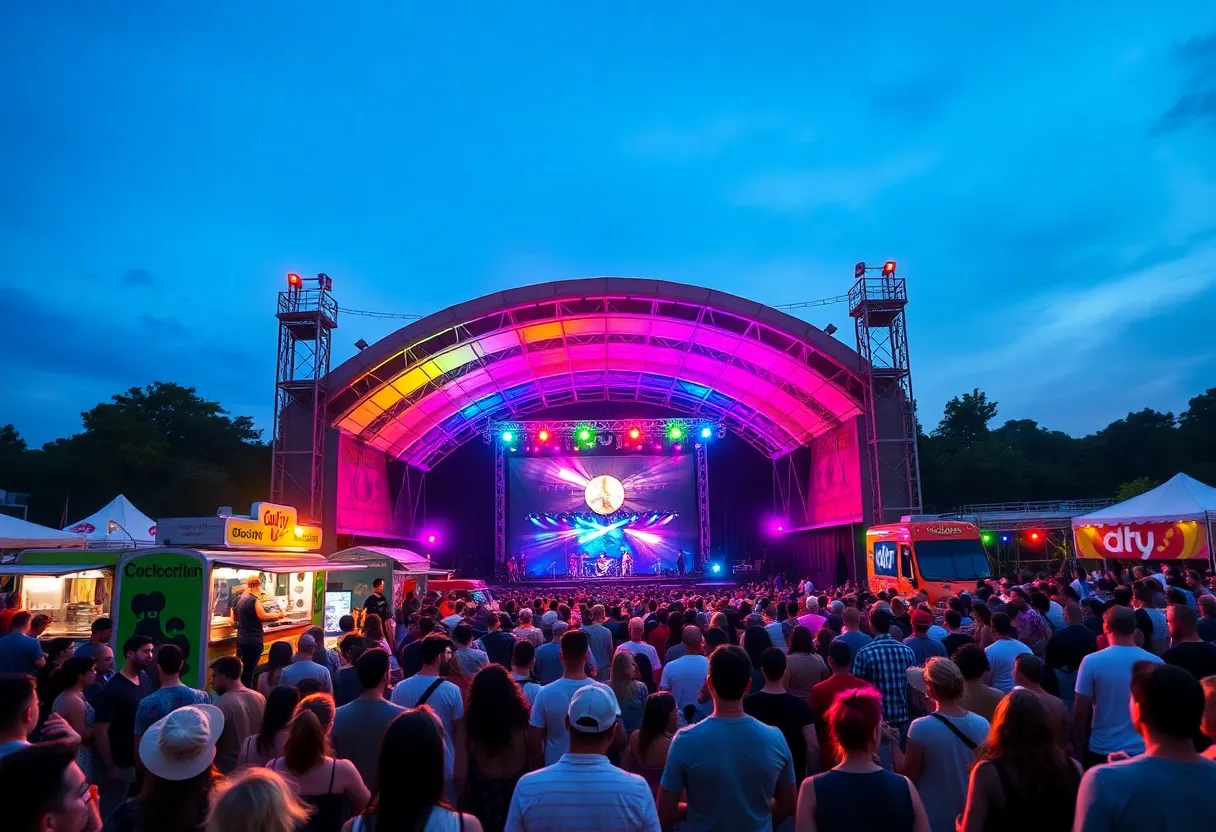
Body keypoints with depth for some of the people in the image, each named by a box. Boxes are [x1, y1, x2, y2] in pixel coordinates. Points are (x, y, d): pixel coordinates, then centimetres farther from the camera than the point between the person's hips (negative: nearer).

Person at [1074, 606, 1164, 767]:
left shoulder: (1092, 662, -13)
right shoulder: (1156, 663, -5)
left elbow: (1080, 712, -10)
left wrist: (1078, 752, 2)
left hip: (1102, 751, -2)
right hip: (1144, 751, 2)